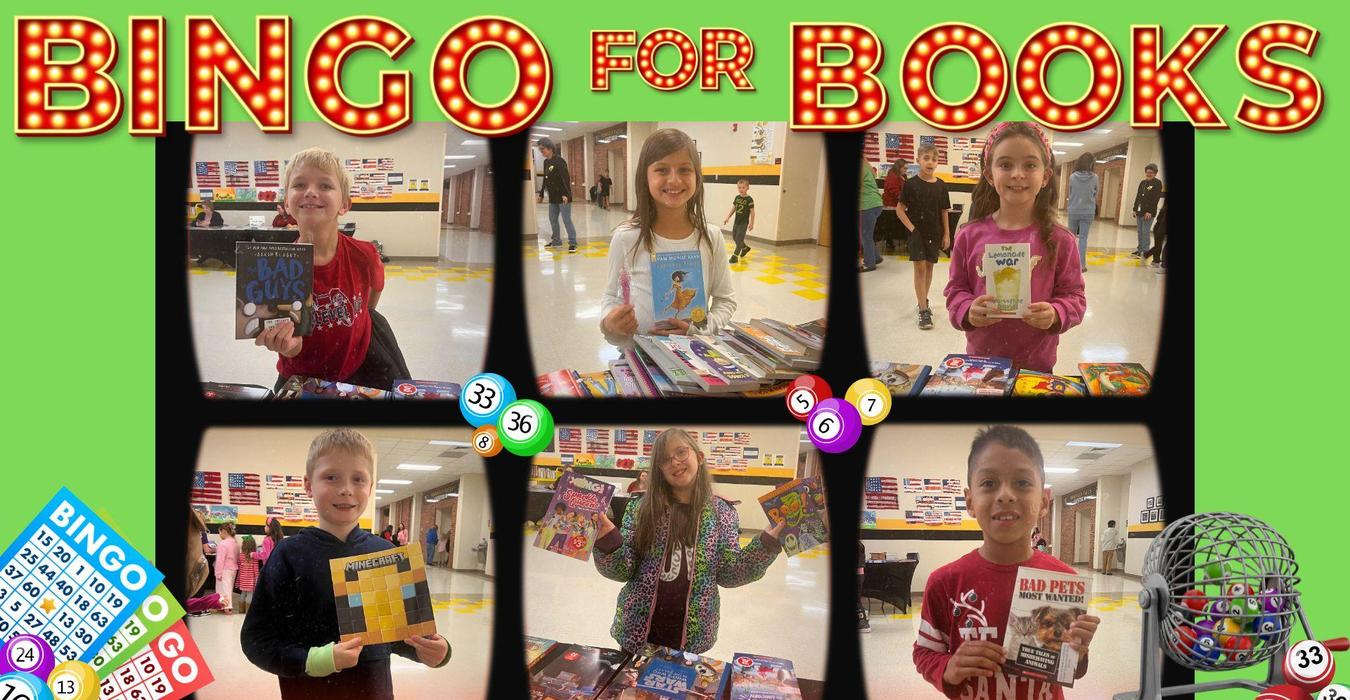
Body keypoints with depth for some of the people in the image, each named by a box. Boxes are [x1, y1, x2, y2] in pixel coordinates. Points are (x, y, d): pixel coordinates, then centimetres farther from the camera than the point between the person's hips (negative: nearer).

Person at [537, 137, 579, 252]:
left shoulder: (559, 161, -14)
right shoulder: (546, 162, 10)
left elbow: (566, 178, -20)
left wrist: (565, 194, -28)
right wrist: (541, 194, 22)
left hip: (563, 197, -8)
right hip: (552, 197, 8)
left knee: (566, 220, -6)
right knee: (552, 220, 14)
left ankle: (572, 243, -2)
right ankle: (556, 240, 27)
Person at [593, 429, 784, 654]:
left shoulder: (722, 512, 1)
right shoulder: (641, 508, -3)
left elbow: (728, 573, -2)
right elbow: (623, 570, -6)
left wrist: (767, 543, -13)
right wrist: (608, 538, -24)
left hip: (691, 634, 1)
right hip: (638, 629, 0)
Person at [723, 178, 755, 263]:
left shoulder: (749, 199, -15)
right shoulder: (737, 197, 3)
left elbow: (752, 212, -13)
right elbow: (733, 208, 12)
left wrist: (751, 223, -15)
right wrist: (727, 218, 10)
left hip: (744, 222, -7)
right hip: (737, 221, 7)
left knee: (739, 238, -6)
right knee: (734, 237, 15)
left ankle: (735, 255, 1)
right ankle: (745, 248, 37)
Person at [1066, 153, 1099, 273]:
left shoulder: (1073, 177, -7)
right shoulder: (1094, 177, -9)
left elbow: (1070, 193, 4)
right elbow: (1096, 192, 6)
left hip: (1073, 211, 1)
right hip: (1088, 212, -1)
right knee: (1083, 238, 1)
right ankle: (1081, 264, -3)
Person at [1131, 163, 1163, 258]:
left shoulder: (1157, 183, -6)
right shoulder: (1143, 182, 14)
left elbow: (1156, 198, -13)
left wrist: (1149, 211, -19)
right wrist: (1135, 209, 12)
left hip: (1148, 213, -7)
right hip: (1140, 211, 7)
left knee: (1145, 232, -9)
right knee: (1140, 231, 10)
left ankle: (1145, 252, -5)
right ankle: (1140, 250, 16)